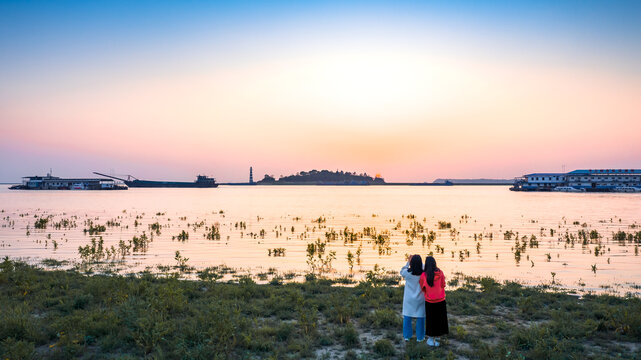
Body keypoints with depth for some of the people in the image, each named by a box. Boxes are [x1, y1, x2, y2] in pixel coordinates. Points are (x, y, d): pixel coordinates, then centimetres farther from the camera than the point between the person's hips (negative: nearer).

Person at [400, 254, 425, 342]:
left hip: (409, 299, 1)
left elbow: (402, 272, 6)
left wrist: (408, 262, 8)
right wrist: (421, 262, 11)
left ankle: (407, 336, 23)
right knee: (420, 317, 13)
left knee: (407, 317, 15)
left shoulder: (407, 273, -19)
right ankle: (420, 337, 22)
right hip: (420, 299, -1)